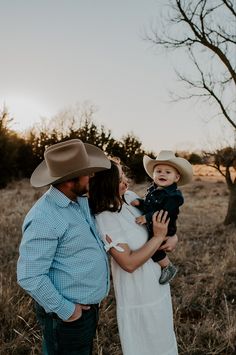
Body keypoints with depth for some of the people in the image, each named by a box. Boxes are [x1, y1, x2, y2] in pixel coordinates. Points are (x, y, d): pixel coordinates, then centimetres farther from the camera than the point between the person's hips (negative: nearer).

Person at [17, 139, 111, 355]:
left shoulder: (81, 199, -1)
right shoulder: (44, 220, -27)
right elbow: (29, 277, -25)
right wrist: (65, 310, -17)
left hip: (89, 305, 8)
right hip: (69, 315, -8)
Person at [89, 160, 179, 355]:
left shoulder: (130, 197, -5)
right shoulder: (104, 219, -25)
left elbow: (165, 218, 10)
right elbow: (129, 263, -26)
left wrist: (174, 237, -10)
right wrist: (159, 237, -23)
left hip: (159, 286, 7)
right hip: (138, 297, -7)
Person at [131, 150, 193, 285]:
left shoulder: (174, 195, -21)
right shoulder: (152, 189, 4)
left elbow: (165, 213, -29)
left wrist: (147, 217, -31)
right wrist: (139, 202, -5)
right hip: (150, 227, 8)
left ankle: (169, 267, 7)